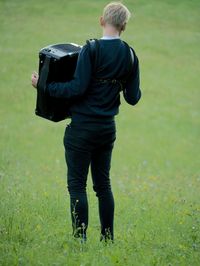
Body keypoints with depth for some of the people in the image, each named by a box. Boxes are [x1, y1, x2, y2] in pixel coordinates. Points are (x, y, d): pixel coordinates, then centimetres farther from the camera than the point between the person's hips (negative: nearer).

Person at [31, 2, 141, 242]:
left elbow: (78, 89, -18)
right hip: (108, 128, 6)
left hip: (83, 128, -6)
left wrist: (45, 86, -8)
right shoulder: (130, 55, 4)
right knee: (103, 184, 14)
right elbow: (133, 98, 8)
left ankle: (80, 238, -3)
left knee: (77, 185, -1)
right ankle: (107, 239, 16)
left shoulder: (92, 50, -14)